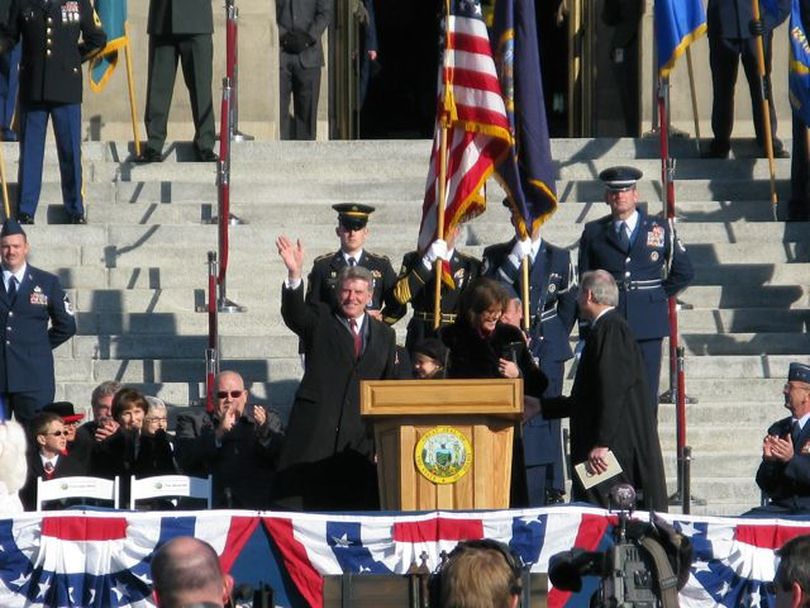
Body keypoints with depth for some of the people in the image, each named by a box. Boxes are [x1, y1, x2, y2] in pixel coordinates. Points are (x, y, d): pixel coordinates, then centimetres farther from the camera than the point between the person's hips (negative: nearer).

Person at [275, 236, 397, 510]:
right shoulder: (319, 320, 8)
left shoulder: (384, 335, 16)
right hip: (315, 432, -2)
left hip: (360, 437, 3)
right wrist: (294, 275, -33)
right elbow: (293, 312, -13)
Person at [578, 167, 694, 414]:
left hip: (648, 327, 0)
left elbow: (683, 272, 15)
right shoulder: (593, 233, 7)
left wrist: (658, 296, 6)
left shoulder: (660, 230, 7)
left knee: (646, 395, 0)